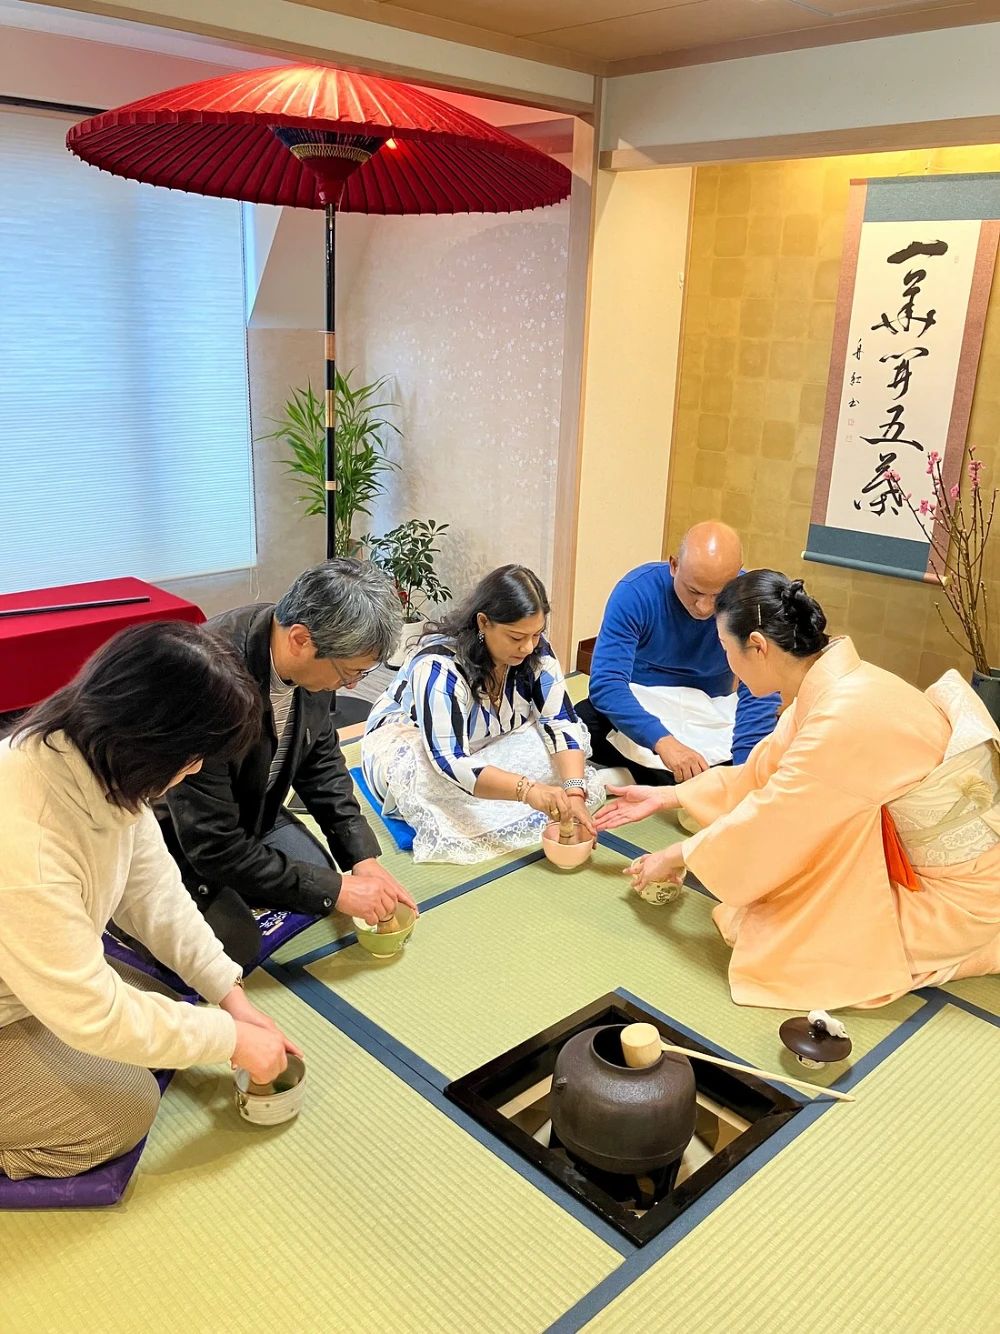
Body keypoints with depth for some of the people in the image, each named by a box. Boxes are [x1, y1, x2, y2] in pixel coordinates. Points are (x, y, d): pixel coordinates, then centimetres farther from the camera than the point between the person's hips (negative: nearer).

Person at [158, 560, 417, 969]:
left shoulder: (313, 655, -18)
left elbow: (321, 758, 0)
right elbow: (214, 847, -32)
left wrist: (363, 859, -7)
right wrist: (336, 889, -26)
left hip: (250, 808, 7)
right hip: (176, 831, -7)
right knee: (237, 943, -16)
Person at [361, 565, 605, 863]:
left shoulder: (536, 650, -18)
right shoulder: (438, 665, -35)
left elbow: (561, 723, -20)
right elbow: (449, 762, -42)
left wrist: (574, 793, -36)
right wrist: (527, 789, -53)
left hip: (487, 745, 6)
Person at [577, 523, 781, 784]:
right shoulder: (636, 592, -21)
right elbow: (606, 682, -29)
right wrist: (662, 741, -44)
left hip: (713, 712, 2)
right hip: (637, 706, -2)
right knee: (584, 723, -32)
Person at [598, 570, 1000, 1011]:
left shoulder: (848, 718, -30)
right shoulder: (833, 683, -3)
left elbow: (766, 825, -22)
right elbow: (760, 773, 9)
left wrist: (673, 859, -7)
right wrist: (665, 797, 13)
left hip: (956, 897, -8)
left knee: (763, 930, -10)